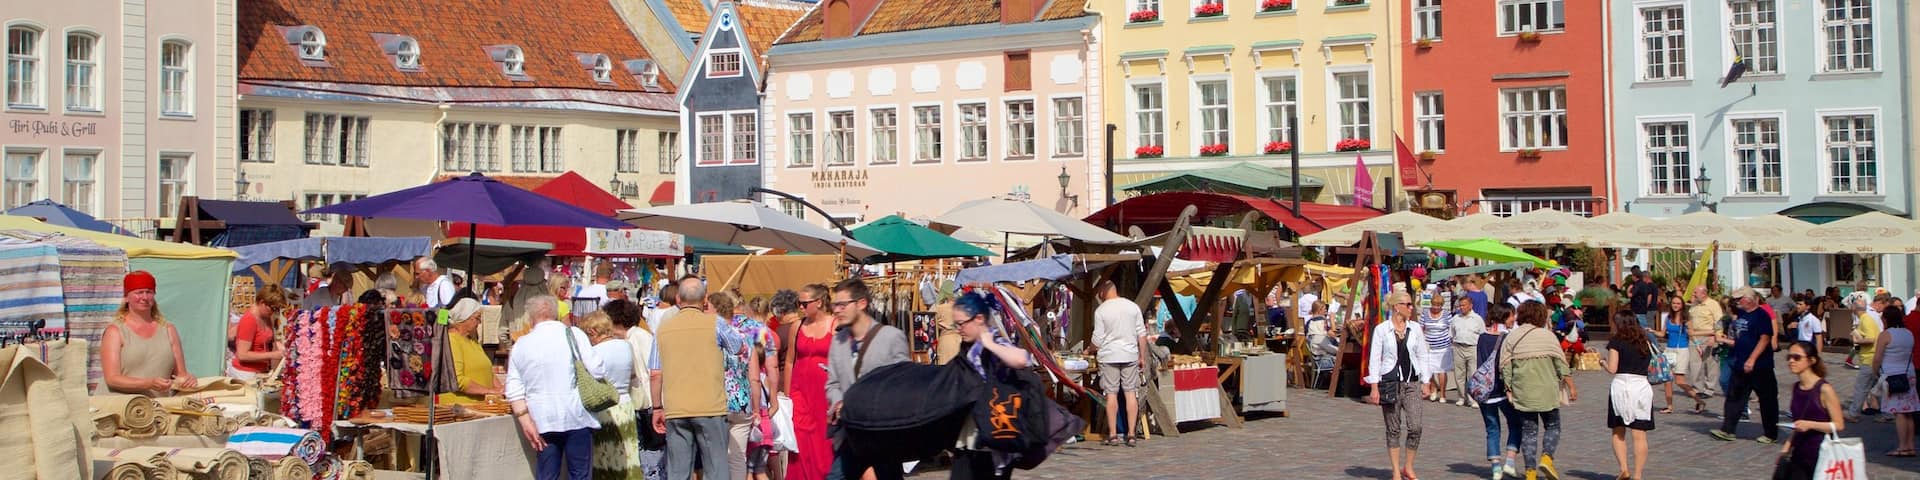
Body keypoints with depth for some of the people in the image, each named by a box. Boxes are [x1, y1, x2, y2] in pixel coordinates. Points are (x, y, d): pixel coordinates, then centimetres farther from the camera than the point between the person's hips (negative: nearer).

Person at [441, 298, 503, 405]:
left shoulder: (472, 339, 20)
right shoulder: (451, 340, -10)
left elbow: (487, 371, 25)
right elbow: (456, 380, -18)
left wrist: (499, 390, 8)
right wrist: (487, 390, -14)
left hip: (479, 406, 8)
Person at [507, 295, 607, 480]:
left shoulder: (520, 345, 7)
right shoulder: (574, 335, -3)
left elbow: (514, 390, 2)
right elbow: (598, 370, -7)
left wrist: (526, 421, 1)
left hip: (543, 421, 2)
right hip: (576, 416, -2)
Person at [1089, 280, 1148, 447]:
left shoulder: (1100, 310, -6)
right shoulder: (1133, 307, 3)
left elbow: (1097, 339, -5)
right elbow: (1142, 334, 4)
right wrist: (1142, 356, 11)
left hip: (1109, 356, -3)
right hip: (1130, 355, 3)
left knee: (1111, 394, 2)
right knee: (1131, 392, 6)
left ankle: (1113, 435, 4)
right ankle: (1131, 434, 4)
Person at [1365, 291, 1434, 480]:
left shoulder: (1415, 328, 6)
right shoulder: (1381, 329, -4)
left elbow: (1422, 356, 11)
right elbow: (1374, 359, -3)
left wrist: (1425, 383, 7)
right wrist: (1374, 387, -8)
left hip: (1411, 383, 3)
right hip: (1390, 383, -3)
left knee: (1415, 428, -5)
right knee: (1394, 429, 4)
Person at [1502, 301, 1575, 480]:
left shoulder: (1511, 337, 3)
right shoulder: (1547, 336, -4)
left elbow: (1505, 367, 2)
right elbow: (1561, 364, -2)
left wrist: (1509, 389, 9)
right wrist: (1571, 386, 5)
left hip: (1522, 392, 2)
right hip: (1547, 391, -2)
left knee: (1529, 431, 8)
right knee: (1552, 426, 13)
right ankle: (1546, 457, -9)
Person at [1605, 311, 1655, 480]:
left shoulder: (1616, 342, -4)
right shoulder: (1645, 342, 10)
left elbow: (1612, 369, -7)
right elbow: (1649, 367, 12)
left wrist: (1603, 362, 12)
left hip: (1621, 385, -3)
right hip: (1642, 386, 3)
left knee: (1618, 432, 11)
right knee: (1639, 434, 2)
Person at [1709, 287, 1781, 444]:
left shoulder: (1761, 315, -12)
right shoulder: (1740, 316, 12)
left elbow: (1765, 339, -20)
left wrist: (1752, 359, -24)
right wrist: (1722, 340, 14)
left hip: (1760, 367, -8)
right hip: (1741, 366, 8)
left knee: (1767, 400, 4)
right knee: (1734, 397, 5)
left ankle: (1771, 434, 13)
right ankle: (1727, 430, 7)